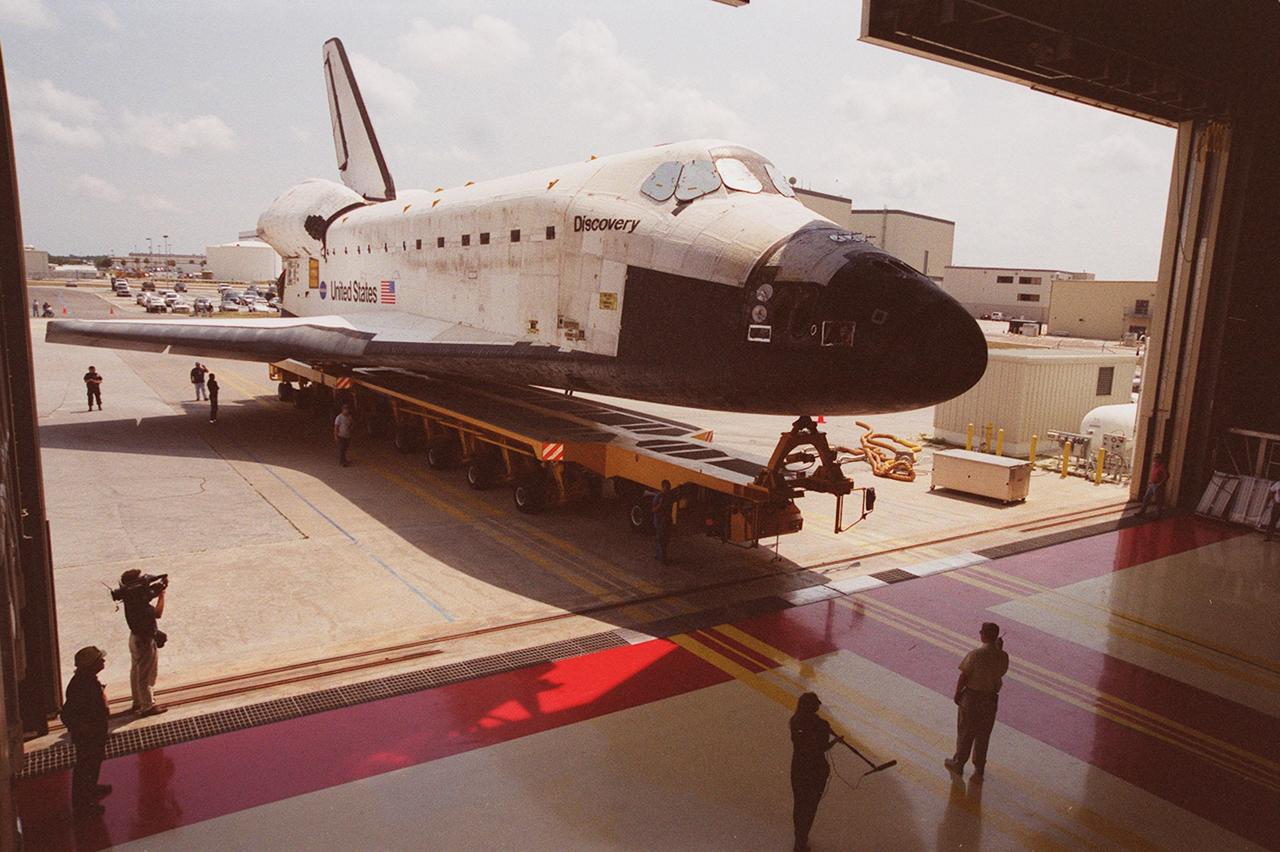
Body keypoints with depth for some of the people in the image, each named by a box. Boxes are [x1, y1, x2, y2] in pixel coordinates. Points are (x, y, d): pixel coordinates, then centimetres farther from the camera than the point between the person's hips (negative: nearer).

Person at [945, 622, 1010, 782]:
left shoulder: (975, 654, -24)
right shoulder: (1003, 656, -12)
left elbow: (963, 677, -18)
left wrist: (957, 694, -2)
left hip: (971, 697, -4)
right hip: (990, 699, 4)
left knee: (965, 733, 14)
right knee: (983, 734, 20)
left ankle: (958, 764, 30)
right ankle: (979, 769, 32)